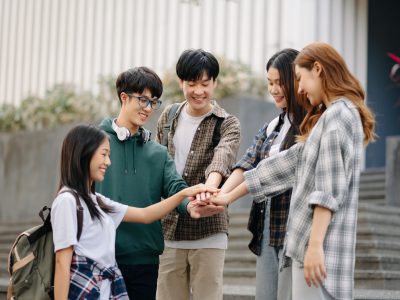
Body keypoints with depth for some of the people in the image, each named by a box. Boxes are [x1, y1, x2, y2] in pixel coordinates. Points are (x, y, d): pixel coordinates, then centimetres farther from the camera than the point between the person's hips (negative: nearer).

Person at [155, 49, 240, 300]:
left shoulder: (227, 124, -4)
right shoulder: (168, 117, 9)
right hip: (169, 230, 4)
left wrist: (210, 186, -46)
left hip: (208, 231, -3)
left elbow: (223, 156, -25)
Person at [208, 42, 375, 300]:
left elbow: (329, 190, -18)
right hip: (314, 240, 9)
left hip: (321, 243, -9)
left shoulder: (337, 115, -9)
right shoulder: (329, 117, 21)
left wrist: (315, 245, -21)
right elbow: (288, 162, 23)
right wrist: (229, 196, 23)